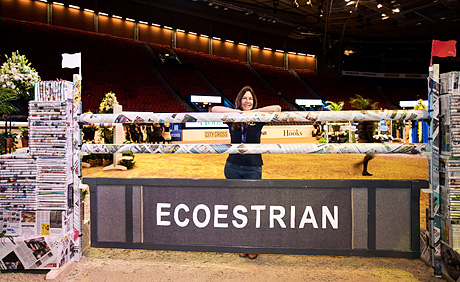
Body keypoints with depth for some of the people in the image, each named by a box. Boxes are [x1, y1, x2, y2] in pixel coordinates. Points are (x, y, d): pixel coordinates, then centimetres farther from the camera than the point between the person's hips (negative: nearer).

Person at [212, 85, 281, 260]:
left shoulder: (258, 119, 2)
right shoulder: (232, 119, 4)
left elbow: (277, 108, -9)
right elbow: (214, 110, -7)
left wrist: (253, 111, -10)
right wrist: (237, 111, -11)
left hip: (253, 168, -1)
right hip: (233, 167, 2)